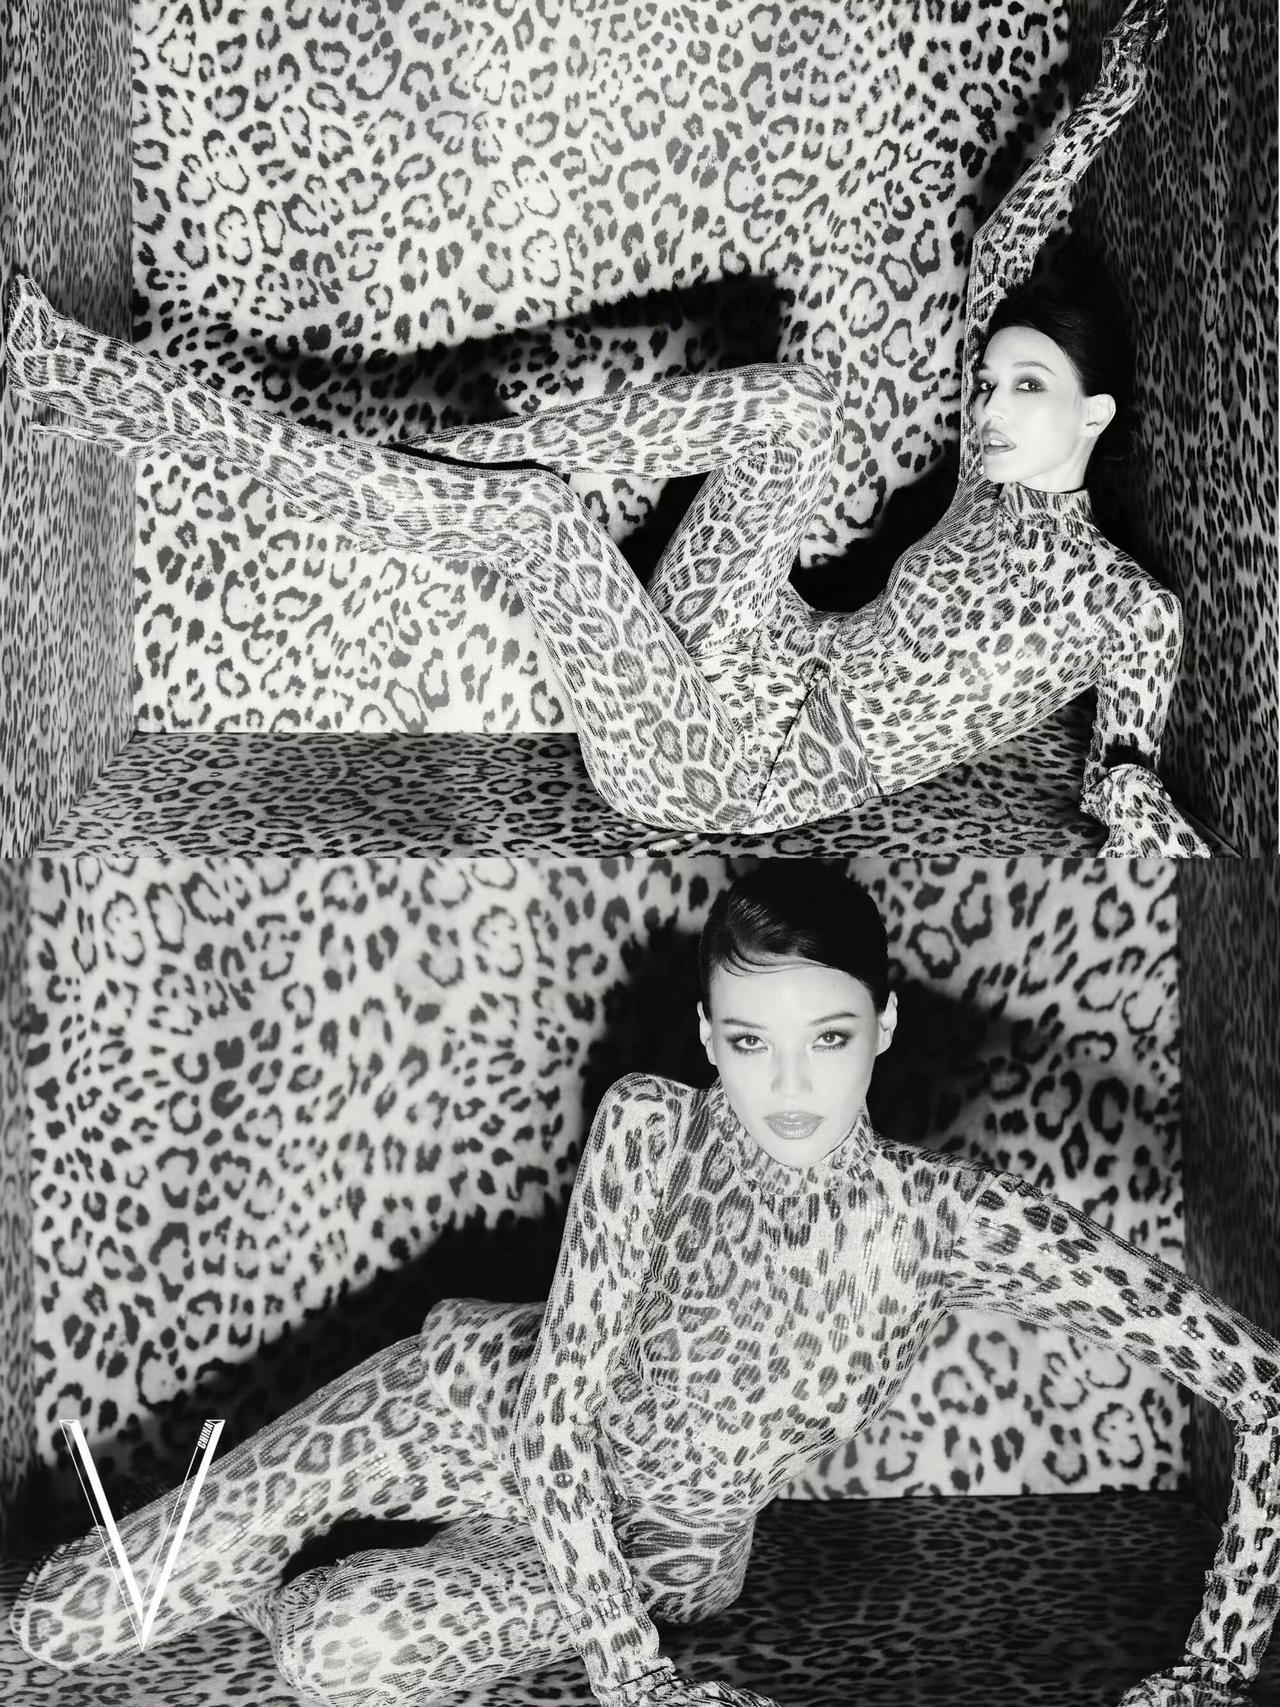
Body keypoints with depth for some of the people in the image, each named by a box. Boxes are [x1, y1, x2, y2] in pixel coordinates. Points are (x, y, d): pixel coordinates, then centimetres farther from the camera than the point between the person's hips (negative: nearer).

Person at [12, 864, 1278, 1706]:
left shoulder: (949, 1220, -30)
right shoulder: (649, 1126, -25)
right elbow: (553, 1414, -24)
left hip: (654, 1546, 0)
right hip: (481, 1397, 1)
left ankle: (291, 1593, 10)